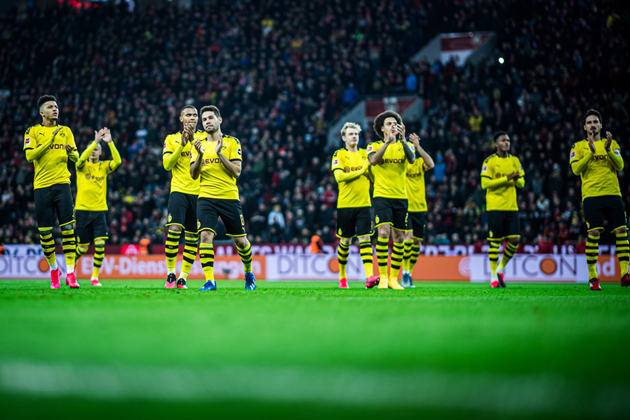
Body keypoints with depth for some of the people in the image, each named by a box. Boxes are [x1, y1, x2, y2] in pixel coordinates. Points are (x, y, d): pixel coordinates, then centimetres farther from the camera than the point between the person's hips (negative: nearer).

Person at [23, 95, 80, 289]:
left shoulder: (66, 131, 14)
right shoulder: (33, 132, 6)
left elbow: (76, 157, 11)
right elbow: (29, 155, -9)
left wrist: (71, 151, -13)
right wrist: (50, 139, -13)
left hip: (62, 183, 1)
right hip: (42, 186, -1)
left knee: (68, 228, -10)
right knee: (45, 232, 2)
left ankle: (70, 273, -13)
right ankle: (53, 269, 22)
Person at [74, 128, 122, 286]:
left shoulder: (104, 166, 9)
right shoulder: (82, 166, 3)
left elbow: (118, 161, -10)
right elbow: (82, 159, -21)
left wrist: (110, 142, -18)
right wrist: (95, 141, -27)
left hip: (100, 210, 2)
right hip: (83, 209, -2)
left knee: (100, 244, -12)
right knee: (82, 247, 3)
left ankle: (95, 277, -2)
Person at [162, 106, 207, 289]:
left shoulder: (204, 137, 10)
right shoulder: (171, 139, 10)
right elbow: (167, 164, -1)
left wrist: (193, 140, -18)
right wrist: (182, 145, -11)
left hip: (199, 192, 1)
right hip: (179, 190, -1)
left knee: (192, 236, 2)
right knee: (174, 229, -17)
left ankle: (182, 278, 8)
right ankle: (170, 275, -7)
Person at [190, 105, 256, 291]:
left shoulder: (232, 142, 3)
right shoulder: (199, 145, 12)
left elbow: (236, 171, -6)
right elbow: (193, 175, 4)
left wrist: (219, 154, -15)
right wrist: (200, 155, -13)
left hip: (229, 197, -1)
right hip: (206, 197, 1)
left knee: (240, 240, 6)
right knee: (205, 236, -18)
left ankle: (249, 274, 32)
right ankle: (210, 281, -18)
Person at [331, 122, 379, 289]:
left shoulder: (365, 154, 11)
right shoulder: (339, 155, 2)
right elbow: (339, 176, -12)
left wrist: (370, 169, -10)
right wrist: (361, 171, -13)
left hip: (363, 203, 2)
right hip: (345, 204, -1)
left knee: (365, 239, -10)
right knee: (345, 241, 6)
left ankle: (370, 276, -21)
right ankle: (342, 276, 22)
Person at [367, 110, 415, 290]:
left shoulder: (404, 145, 9)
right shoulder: (375, 146, 4)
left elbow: (412, 159, -12)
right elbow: (373, 160, -18)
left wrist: (402, 139, -25)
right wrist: (387, 141, -26)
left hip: (401, 197, 3)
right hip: (382, 195, -3)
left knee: (399, 238, 5)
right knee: (384, 232, -18)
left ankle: (394, 278, 14)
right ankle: (383, 277, -15)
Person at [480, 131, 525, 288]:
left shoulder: (515, 160, 13)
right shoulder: (489, 161, -2)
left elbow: (521, 183, 14)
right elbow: (484, 183, -11)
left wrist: (517, 179, -10)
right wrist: (506, 178, -16)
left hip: (511, 206, 5)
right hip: (495, 207, -5)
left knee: (515, 240, -2)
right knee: (495, 241, -4)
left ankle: (501, 269, 18)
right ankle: (493, 276, 4)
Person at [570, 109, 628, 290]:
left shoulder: (612, 144, 16)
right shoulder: (579, 146, 11)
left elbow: (620, 166, 3)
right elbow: (576, 169, -3)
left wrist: (608, 150, -12)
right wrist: (591, 152, -15)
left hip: (613, 193, 2)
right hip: (591, 194, -2)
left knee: (621, 231, -5)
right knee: (593, 234, -9)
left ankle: (624, 274, -4)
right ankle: (592, 277, -6)